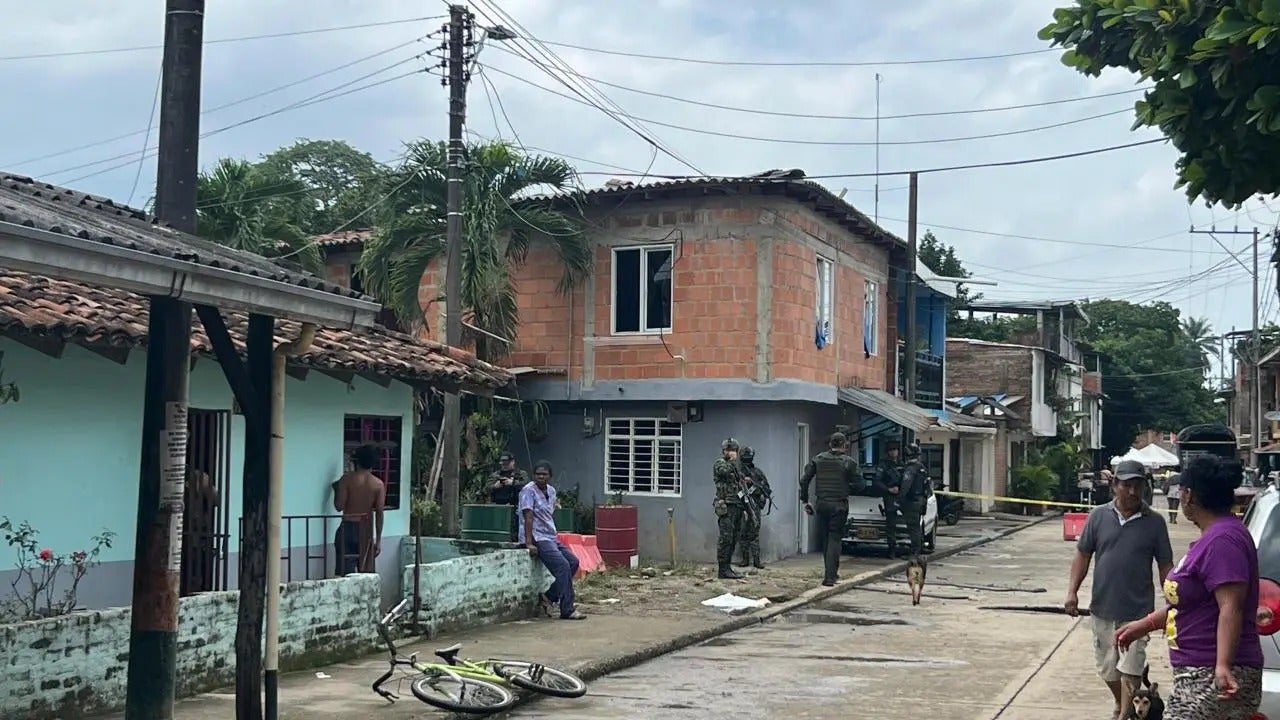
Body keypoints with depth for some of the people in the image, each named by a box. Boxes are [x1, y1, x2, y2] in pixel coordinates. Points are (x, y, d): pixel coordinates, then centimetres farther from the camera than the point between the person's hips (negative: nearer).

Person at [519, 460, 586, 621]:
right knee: (563, 566, -18)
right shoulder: (529, 490, -12)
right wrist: (529, 543, -24)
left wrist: (555, 537, 14)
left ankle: (549, 597, 9)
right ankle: (567, 610, -15)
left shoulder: (551, 491, 13)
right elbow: (528, 517, -18)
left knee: (573, 562, 4)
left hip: (550, 537, 9)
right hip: (537, 538, -9)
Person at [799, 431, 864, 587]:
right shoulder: (848, 462, -7)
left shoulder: (818, 459, 3)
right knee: (835, 539, 0)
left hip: (822, 504, 3)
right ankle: (829, 576, -8)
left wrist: (805, 500, 8)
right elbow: (859, 485, -7)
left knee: (826, 538, 16)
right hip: (839, 505, -3)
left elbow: (804, 480, 1)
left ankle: (830, 572, 25)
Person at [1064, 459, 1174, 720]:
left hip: (1138, 611, -3)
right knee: (1107, 667, 17)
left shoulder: (1154, 522, -4)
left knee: (1130, 670, -4)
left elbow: (1165, 566, 1)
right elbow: (1083, 555, 4)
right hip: (1103, 608, 3)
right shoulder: (1099, 516, -1)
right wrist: (1072, 591, -5)